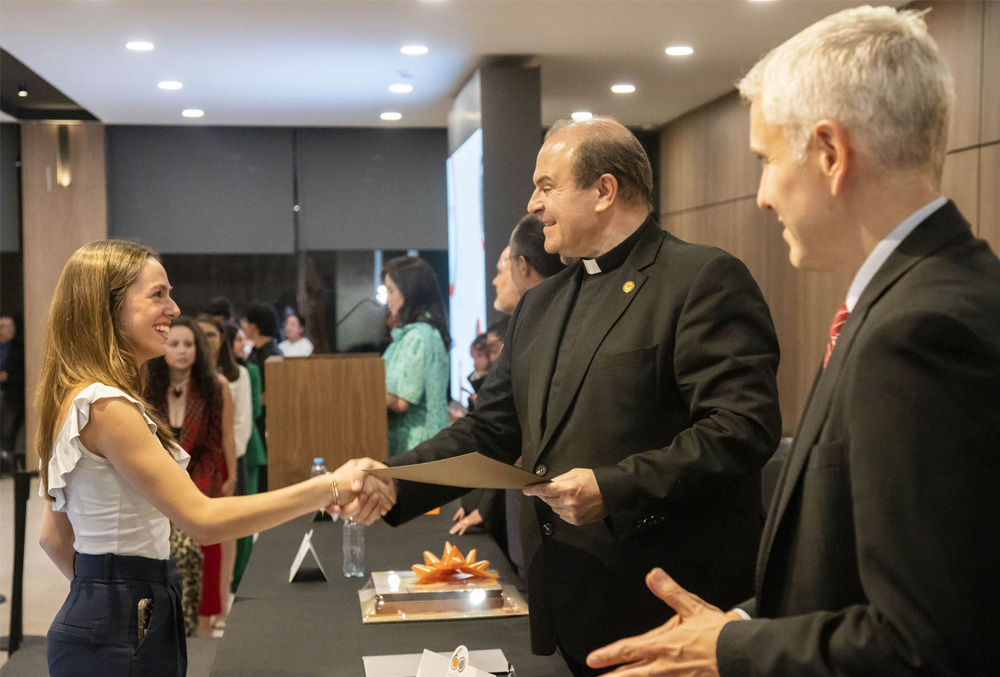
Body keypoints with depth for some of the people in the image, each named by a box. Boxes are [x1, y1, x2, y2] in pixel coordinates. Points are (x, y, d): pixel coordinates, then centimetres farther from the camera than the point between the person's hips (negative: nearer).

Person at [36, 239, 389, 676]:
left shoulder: (77, 400, 10)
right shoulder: (105, 406, -21)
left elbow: (54, 536, 16)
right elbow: (203, 519, -26)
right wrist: (329, 489, -26)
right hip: (118, 640, -10)